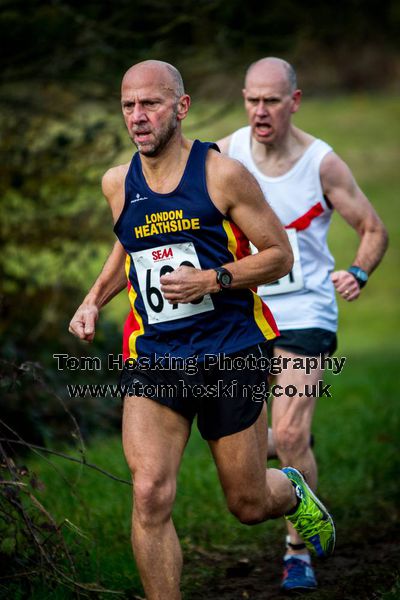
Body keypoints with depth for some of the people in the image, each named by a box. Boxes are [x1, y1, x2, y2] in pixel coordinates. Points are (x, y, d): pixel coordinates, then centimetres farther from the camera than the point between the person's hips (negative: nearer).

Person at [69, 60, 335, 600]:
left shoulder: (222, 175, -8)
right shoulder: (118, 184, 5)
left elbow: (279, 255, -3)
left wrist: (212, 280, -17)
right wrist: (94, 300, 12)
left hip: (230, 353, -2)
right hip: (152, 358, 2)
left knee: (248, 505, 10)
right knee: (150, 495, -18)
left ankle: (293, 492, 47)